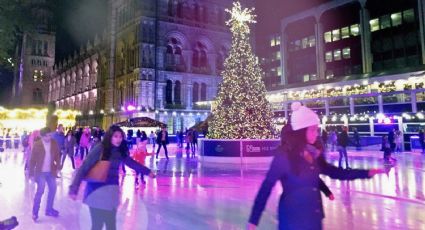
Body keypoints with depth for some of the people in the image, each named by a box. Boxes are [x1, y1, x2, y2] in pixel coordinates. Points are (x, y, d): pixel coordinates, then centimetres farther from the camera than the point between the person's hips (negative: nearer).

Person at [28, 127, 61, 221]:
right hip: (41, 172, -4)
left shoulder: (54, 143, -3)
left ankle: (49, 209, 27)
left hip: (51, 171, 4)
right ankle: (35, 212, 12)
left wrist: (58, 167, -6)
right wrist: (31, 173, -7)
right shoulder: (37, 144, -12)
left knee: (53, 189, 11)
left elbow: (57, 155, 4)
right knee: (40, 191, -4)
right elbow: (32, 159, -8)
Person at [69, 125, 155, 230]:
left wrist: (147, 171, 20)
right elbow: (84, 168, -17)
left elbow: (132, 163, 15)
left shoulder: (120, 151, 1)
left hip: (111, 190, 5)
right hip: (97, 190, -5)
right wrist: (74, 188, -24)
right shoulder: (100, 148, -15)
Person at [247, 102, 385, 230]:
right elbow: (266, 188, -18)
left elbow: (335, 173, 14)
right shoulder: (285, 156, -18)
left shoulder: (314, 154, 2)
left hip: (313, 218, 7)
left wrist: (367, 173, 8)